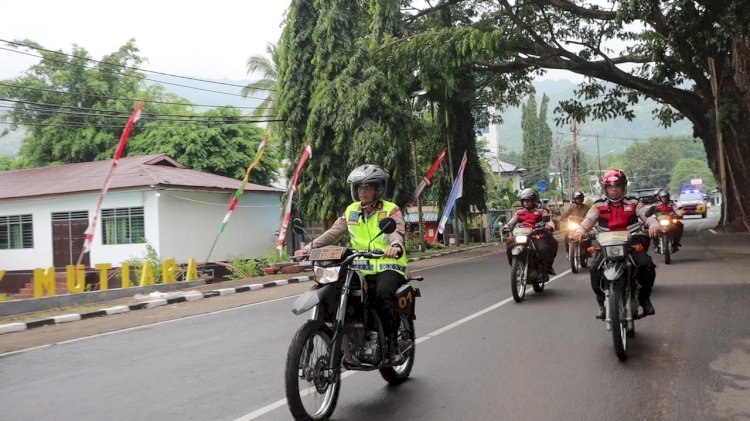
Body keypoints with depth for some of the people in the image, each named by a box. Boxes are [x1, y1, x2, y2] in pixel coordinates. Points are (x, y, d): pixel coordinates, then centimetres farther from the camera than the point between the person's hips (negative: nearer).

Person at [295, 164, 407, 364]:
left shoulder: (391, 211, -2)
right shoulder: (351, 211, 13)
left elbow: (397, 232, -20)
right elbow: (333, 232, 7)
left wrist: (395, 246, -45)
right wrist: (309, 247, -7)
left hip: (388, 266, -4)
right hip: (360, 268, 5)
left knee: (382, 294, -34)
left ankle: (392, 343, -16)